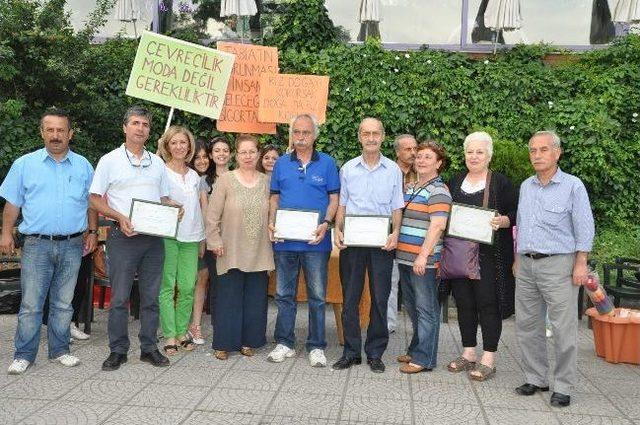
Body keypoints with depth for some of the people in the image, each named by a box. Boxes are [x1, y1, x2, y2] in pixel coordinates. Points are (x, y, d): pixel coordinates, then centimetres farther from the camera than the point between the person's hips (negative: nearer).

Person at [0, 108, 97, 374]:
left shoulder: (83, 166, 8)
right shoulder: (25, 164, 4)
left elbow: (92, 202, 14)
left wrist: (92, 232, 8)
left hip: (72, 245, 2)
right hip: (37, 244, -2)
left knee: (63, 304, 11)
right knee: (30, 305, 0)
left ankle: (59, 350, 22)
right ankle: (24, 355, 12)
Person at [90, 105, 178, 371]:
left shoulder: (157, 162, 14)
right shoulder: (110, 160, 2)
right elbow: (95, 199, -1)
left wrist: (172, 210, -4)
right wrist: (120, 217, -16)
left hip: (154, 237, 4)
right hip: (123, 236, -3)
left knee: (151, 296, 8)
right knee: (120, 296, 0)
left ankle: (149, 347, 18)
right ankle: (118, 351, 12)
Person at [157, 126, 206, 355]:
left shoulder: (195, 176, 15)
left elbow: (204, 209, 16)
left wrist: (203, 239, 11)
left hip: (191, 237, 4)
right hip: (167, 235, -4)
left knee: (188, 287, 3)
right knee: (167, 287, -1)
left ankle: (182, 331, 15)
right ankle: (170, 335, 6)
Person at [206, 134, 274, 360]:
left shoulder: (265, 181, 7)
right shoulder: (225, 180, -2)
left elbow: (271, 214, 11)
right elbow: (212, 215, -3)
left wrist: (273, 234, 3)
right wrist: (215, 241, -7)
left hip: (259, 252, 3)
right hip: (231, 252, -3)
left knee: (255, 299, 8)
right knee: (228, 298, 3)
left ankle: (248, 341, 22)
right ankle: (224, 343, 15)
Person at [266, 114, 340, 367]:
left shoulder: (327, 163, 2)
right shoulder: (282, 163, 9)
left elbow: (334, 198, 1)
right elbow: (275, 197, 12)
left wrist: (326, 224, -15)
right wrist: (272, 223, -4)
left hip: (315, 241, -2)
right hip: (285, 240, 3)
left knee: (317, 296, 5)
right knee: (284, 294, 10)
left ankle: (316, 347, 16)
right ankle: (284, 343, 22)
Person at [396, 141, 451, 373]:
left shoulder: (438, 191, -10)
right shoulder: (410, 188, 16)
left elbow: (437, 226, -19)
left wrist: (423, 255, -23)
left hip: (424, 260, -9)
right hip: (405, 257, 9)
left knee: (426, 309, 0)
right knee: (411, 306, 17)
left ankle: (424, 358, 8)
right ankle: (416, 350, 31)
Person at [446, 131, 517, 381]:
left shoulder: (501, 183, -1)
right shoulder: (455, 182, 14)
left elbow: (516, 215, -3)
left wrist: (503, 221, -21)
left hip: (489, 254, -5)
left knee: (487, 303, -2)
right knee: (464, 302, 9)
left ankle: (488, 359, 8)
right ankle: (468, 354, 22)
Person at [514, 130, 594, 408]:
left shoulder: (573, 186, -4)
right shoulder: (526, 187, 13)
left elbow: (584, 228, -6)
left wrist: (581, 264, -12)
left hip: (558, 264, -6)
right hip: (526, 265, 6)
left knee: (563, 328, -2)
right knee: (527, 326, 10)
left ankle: (563, 387, 8)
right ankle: (535, 379, 22)